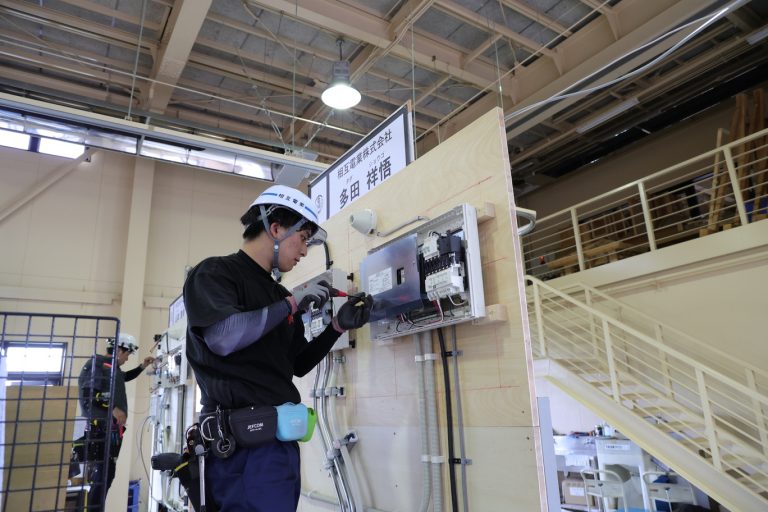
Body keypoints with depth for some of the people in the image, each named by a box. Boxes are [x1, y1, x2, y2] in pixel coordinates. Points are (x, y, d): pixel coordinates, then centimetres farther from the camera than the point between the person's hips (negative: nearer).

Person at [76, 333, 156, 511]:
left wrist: (142, 366, 36)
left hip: (112, 428, 10)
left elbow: (125, 377, 44)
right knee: (101, 474, -11)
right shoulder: (97, 362, -6)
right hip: (101, 427, -10)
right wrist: (112, 408, -20)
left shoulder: (113, 368, 21)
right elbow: (86, 391, -17)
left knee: (107, 474, 10)